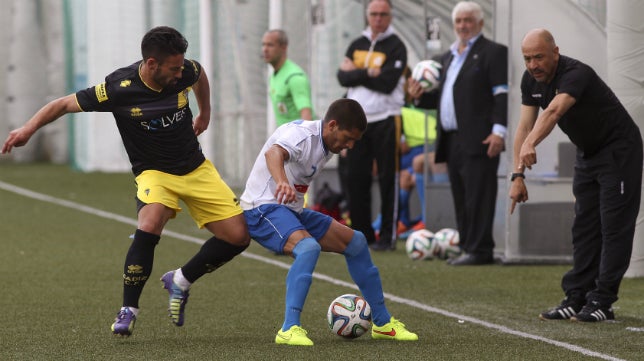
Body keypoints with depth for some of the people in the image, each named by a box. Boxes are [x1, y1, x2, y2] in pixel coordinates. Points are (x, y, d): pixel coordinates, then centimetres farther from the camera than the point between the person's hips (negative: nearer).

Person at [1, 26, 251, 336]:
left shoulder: (185, 72, -12)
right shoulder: (119, 88, -23)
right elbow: (65, 104, -14)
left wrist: (205, 114, 26)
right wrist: (29, 127, -26)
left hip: (196, 168, 4)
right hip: (154, 171, -4)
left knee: (238, 237, -4)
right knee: (149, 226, -34)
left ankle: (180, 281, 18)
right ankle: (128, 310, -17)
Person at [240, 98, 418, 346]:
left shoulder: (327, 147, 8)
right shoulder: (302, 135, -22)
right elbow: (273, 153, -45)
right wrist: (283, 183, -63)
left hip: (292, 211, 10)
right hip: (263, 208, -10)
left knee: (355, 242, 11)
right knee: (308, 247, -36)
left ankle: (383, 324, 22)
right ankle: (289, 329, -37)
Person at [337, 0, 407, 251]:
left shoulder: (396, 47, -3)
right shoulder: (357, 45, 13)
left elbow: (387, 83, -15)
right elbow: (343, 77, 1)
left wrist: (355, 73, -8)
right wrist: (369, 73, -12)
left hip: (385, 120, -5)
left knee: (387, 180, -2)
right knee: (356, 179, 5)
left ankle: (388, 236, 1)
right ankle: (361, 233, 13)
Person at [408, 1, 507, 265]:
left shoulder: (493, 53, -1)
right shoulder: (447, 57, 24)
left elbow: (502, 94, -10)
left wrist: (498, 130, -19)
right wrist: (420, 96, 8)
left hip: (478, 140, -8)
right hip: (452, 140, 8)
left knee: (478, 196, -10)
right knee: (461, 199, 9)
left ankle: (479, 250, -10)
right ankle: (468, 247, 13)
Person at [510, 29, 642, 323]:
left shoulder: (576, 74, -31)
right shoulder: (531, 81, -5)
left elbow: (555, 111, -48)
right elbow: (525, 125, -5)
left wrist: (530, 145, -64)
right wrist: (518, 175, -14)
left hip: (619, 151, -8)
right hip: (587, 153, 8)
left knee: (614, 227, -9)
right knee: (584, 227, 7)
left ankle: (602, 302, -9)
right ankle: (576, 298, 9)